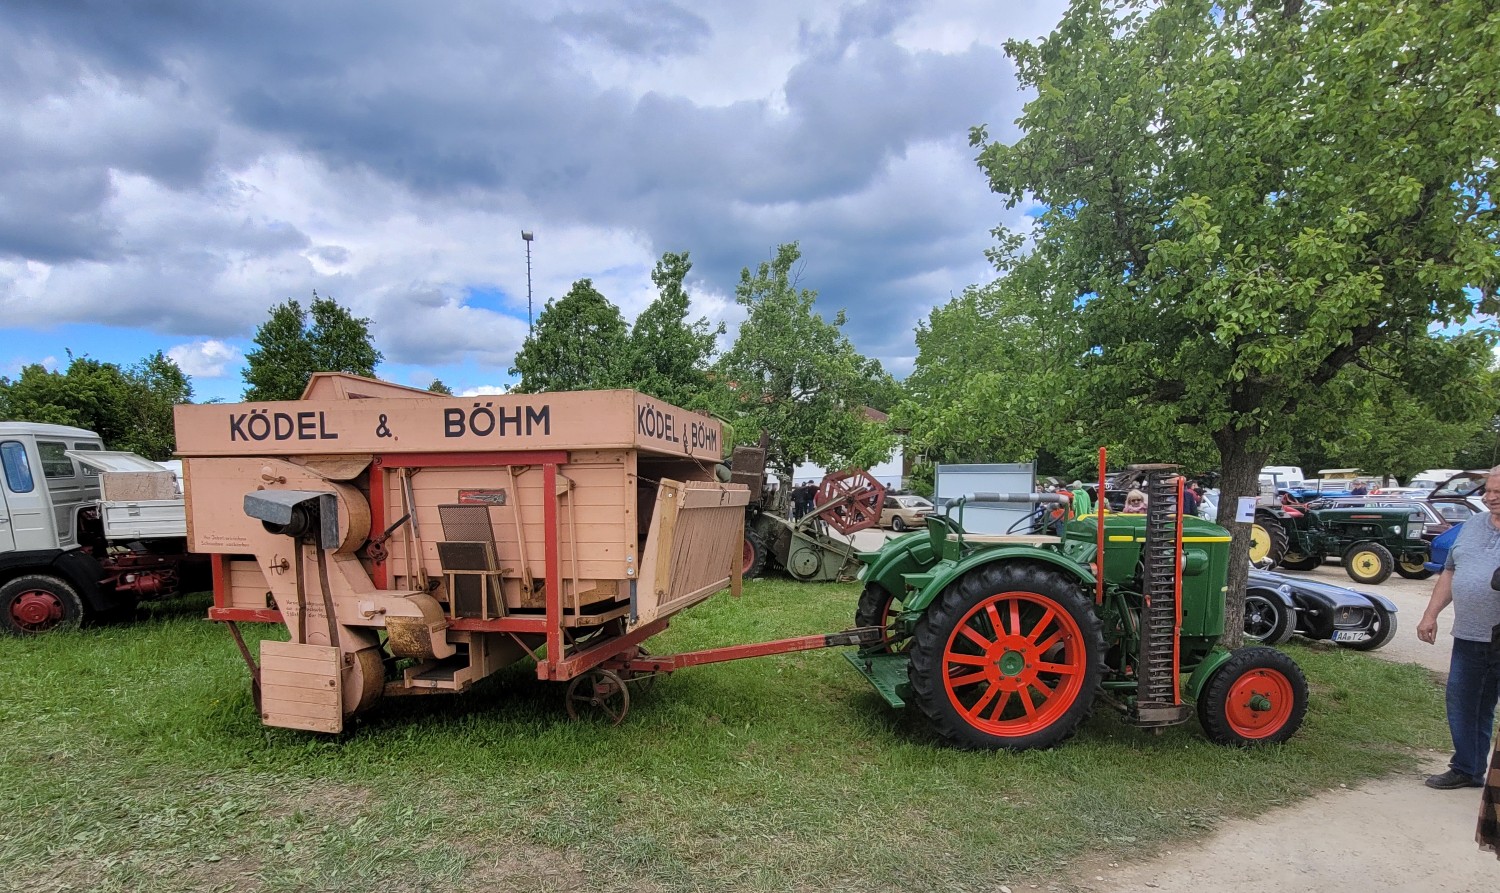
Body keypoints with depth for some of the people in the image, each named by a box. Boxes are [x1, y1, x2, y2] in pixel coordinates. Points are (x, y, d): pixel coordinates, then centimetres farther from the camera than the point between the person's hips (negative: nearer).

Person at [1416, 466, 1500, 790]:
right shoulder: (1473, 525, 11)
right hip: (1469, 638, 6)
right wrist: (1431, 614, 11)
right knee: (1462, 705, 14)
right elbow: (1450, 573, 16)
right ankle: (1466, 770, 28)